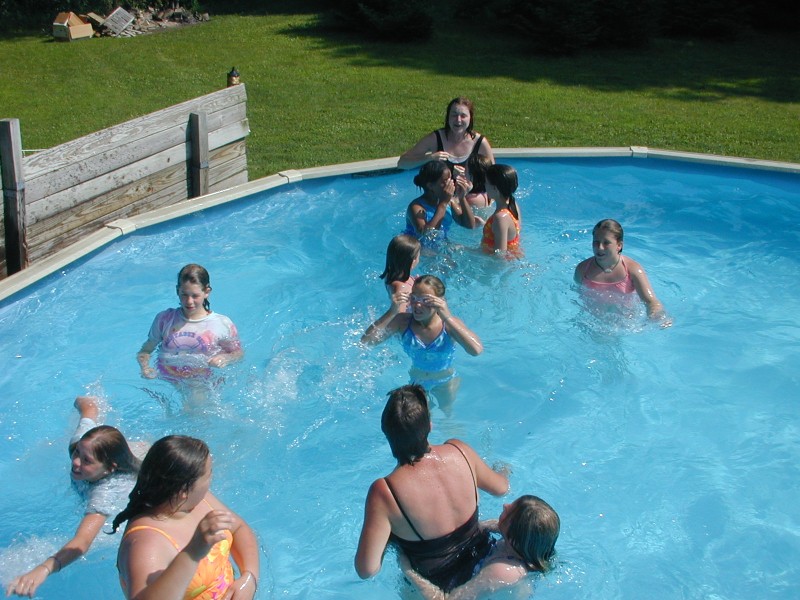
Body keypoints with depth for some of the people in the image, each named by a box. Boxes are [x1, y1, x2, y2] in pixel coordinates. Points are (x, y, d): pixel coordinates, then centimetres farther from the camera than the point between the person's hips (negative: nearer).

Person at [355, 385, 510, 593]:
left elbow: (366, 569, -31)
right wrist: (503, 473, 22)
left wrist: (387, 537, -10)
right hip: (481, 563, 3)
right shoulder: (459, 451, -22)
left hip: (436, 587, -3)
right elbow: (501, 488, -1)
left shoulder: (384, 492, -34)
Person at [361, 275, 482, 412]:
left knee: (446, 411, 29)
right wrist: (391, 313, -44)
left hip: (444, 383, -1)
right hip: (414, 380, 1)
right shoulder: (403, 321, -27)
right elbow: (366, 341, -33)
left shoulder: (449, 323, -31)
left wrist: (447, 317, -53)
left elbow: (476, 350, -49)